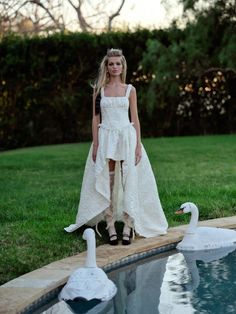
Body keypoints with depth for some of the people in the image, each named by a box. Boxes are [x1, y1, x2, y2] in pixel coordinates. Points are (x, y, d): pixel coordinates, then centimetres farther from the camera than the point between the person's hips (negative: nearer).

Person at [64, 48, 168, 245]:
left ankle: (128, 227, 1)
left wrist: (138, 145, -2)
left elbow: (135, 118, 6)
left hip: (126, 137, 0)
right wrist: (95, 145, -2)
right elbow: (96, 118, 5)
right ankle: (111, 227, 3)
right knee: (107, 183, -1)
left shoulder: (130, 90, 6)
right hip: (106, 138, 0)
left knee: (129, 182, -3)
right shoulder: (99, 90, 6)